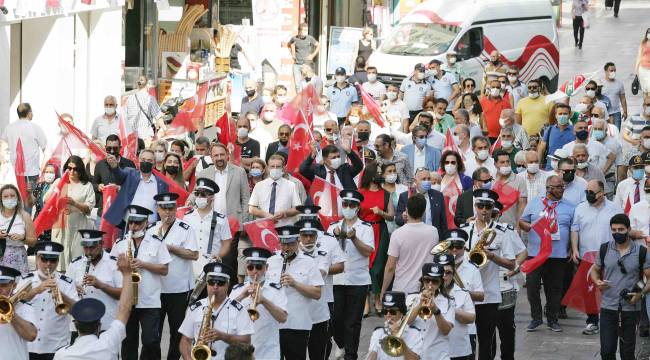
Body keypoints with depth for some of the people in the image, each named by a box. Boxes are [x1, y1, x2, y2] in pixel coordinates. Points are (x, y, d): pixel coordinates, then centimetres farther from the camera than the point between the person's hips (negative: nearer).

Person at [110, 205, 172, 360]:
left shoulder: (156, 242, 1)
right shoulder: (120, 244, 6)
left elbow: (164, 270, -1)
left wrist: (144, 264, -13)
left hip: (150, 302, -2)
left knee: (151, 341, -7)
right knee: (128, 341, 10)